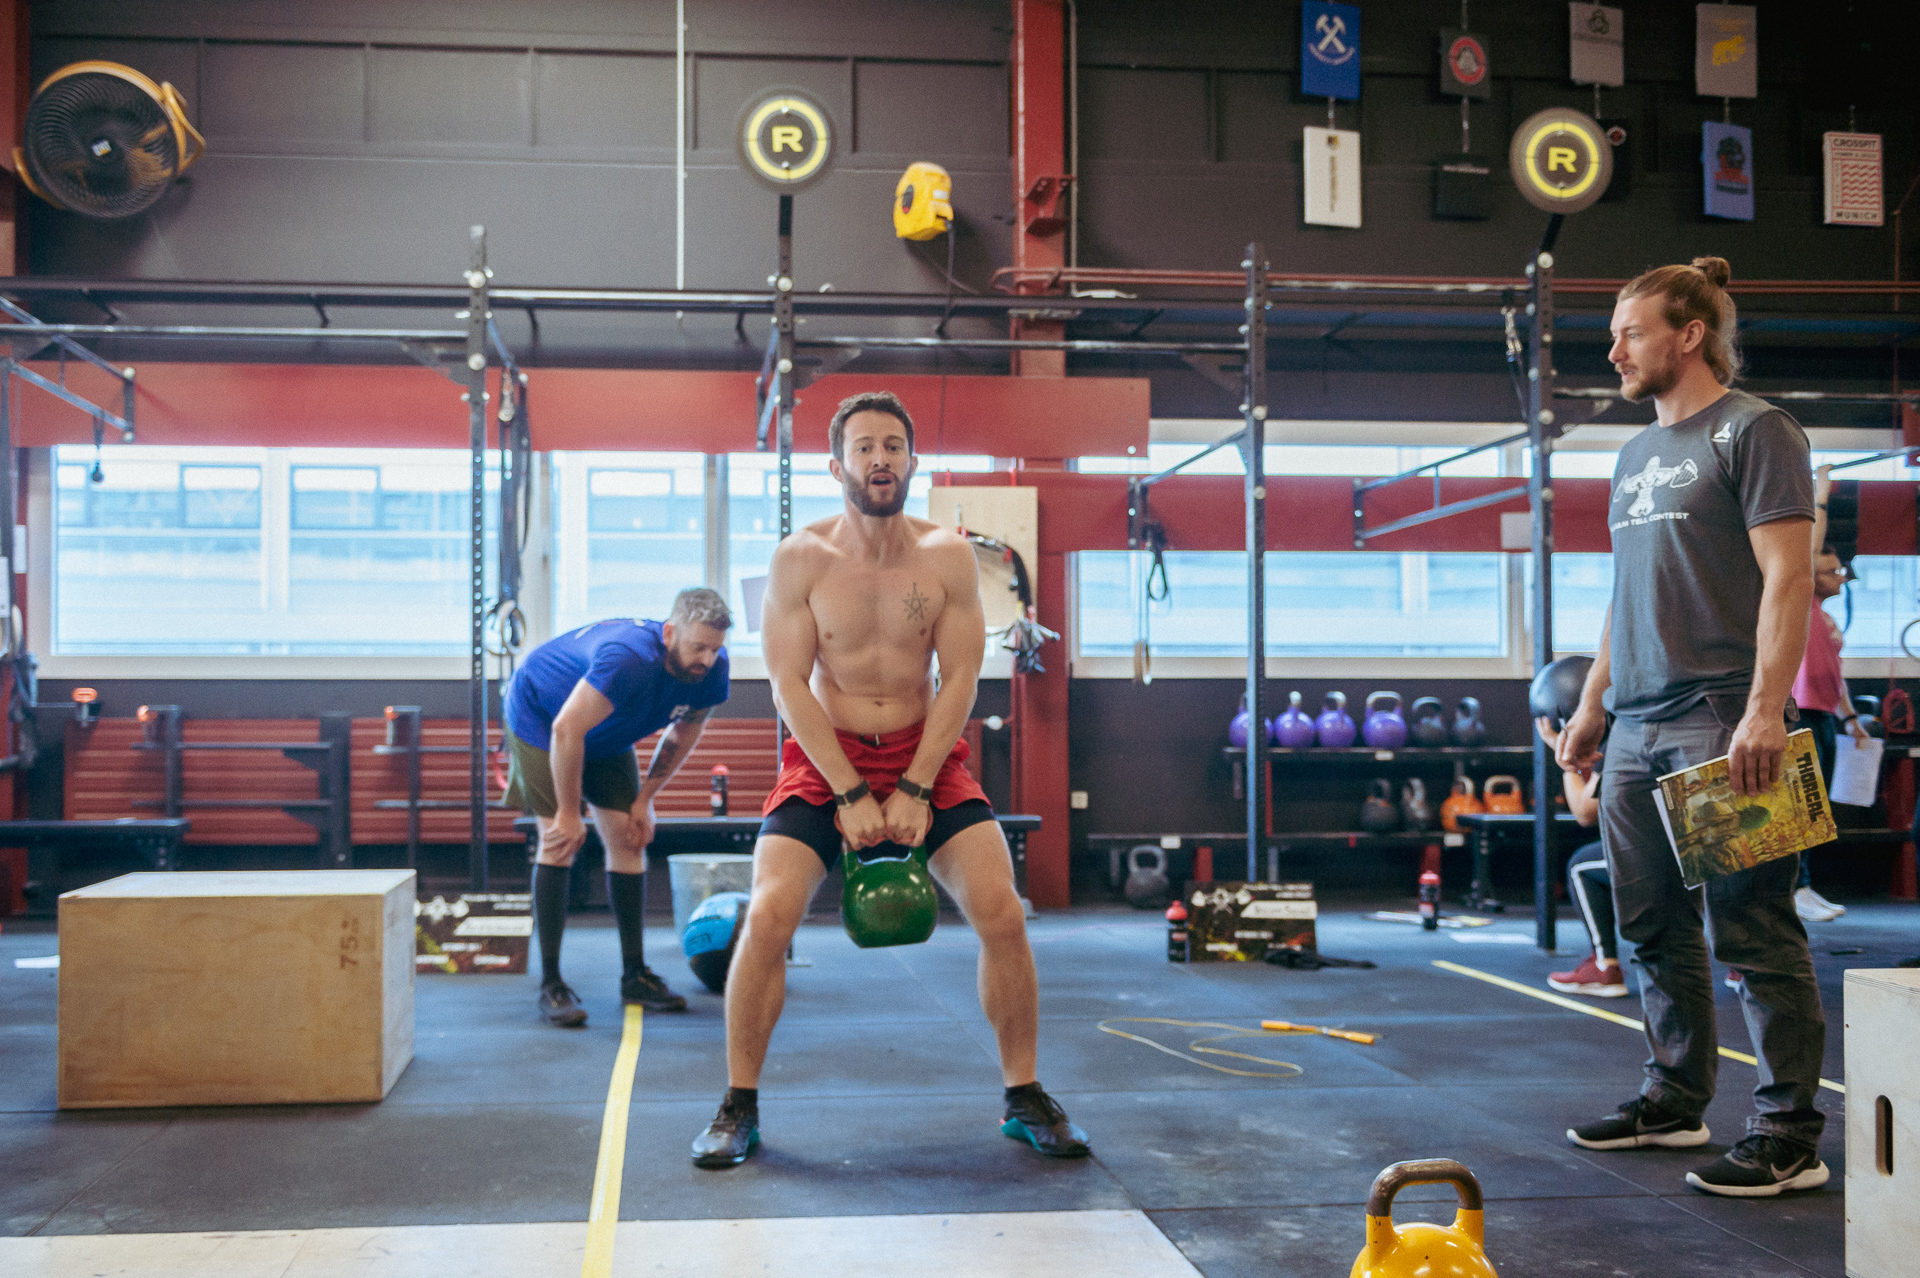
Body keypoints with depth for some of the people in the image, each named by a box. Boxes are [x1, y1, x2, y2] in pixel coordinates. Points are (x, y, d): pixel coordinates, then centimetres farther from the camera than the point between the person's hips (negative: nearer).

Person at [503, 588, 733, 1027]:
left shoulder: (712, 671, -20)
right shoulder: (630, 660, -43)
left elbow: (683, 735, -1)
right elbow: (567, 730, -37)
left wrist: (644, 799, -6)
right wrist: (569, 814, -28)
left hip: (606, 736, 7)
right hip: (540, 718, -7)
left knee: (628, 840, 0)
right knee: (560, 841, -17)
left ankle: (635, 975, 9)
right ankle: (550, 984, -11)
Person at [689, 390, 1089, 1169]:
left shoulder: (948, 558, -5)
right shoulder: (800, 560, -8)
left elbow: (960, 679, -7)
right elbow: (789, 684, -11)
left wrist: (915, 789, -16)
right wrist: (850, 795, -18)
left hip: (926, 755, 1)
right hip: (825, 756, -1)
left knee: (1001, 910, -13)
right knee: (768, 916, -19)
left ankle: (1024, 1098, 5)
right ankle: (739, 1106, 0)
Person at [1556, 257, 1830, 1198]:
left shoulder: (1753, 431, -4)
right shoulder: (1638, 453, 21)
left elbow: (1788, 576, -12)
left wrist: (1764, 712, -20)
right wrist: (1591, 705, 20)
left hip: (1720, 724, -8)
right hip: (1635, 730, 8)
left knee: (1751, 931, -6)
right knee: (1653, 931, 12)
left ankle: (1790, 1135, 1)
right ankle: (1676, 1100, 24)